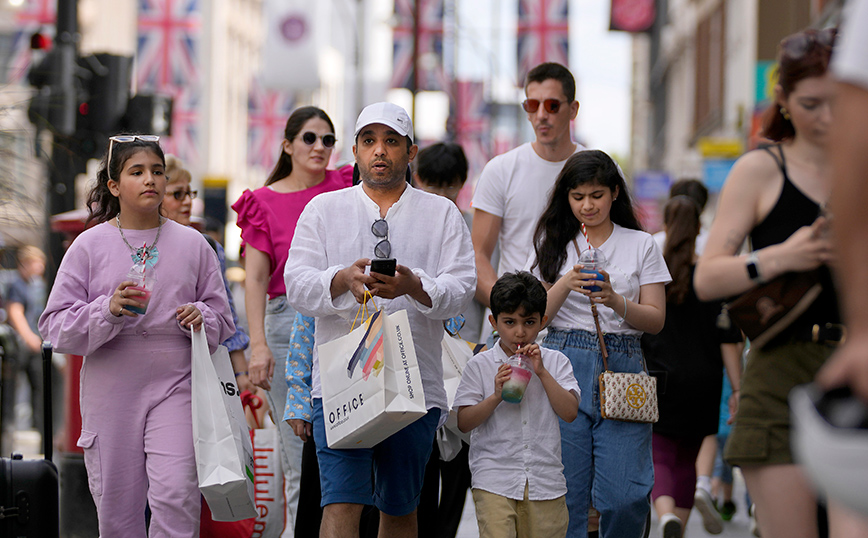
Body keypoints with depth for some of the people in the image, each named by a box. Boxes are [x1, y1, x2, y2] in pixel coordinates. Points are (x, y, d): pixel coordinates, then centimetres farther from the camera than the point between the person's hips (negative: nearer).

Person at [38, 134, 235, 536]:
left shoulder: (192, 244, 8)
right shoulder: (90, 246, 3)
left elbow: (222, 318, 15)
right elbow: (56, 326, 0)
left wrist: (200, 318, -8)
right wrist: (108, 311, -16)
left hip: (174, 387, 0)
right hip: (111, 393, 0)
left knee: (176, 495, -17)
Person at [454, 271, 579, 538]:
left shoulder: (555, 362, 8)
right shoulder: (480, 365, 2)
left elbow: (570, 413, -2)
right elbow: (464, 422, -1)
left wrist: (542, 373, -9)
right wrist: (497, 396, -16)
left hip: (545, 481, 2)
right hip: (494, 478, -2)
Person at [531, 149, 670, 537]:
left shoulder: (641, 245, 10)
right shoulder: (554, 243, 12)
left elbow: (656, 320, 5)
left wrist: (614, 301, -13)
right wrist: (568, 283, -12)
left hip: (622, 366, 0)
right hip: (564, 364, 0)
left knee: (625, 496, -9)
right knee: (564, 491, -4)